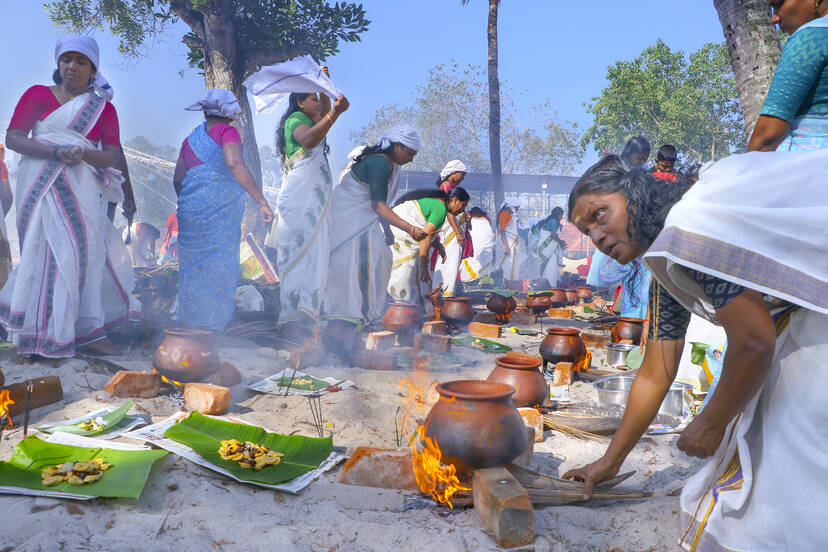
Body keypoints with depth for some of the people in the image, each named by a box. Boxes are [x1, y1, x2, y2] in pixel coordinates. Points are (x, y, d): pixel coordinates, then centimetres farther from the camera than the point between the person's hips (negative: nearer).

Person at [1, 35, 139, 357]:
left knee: (87, 252, -2)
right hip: (43, 184, -2)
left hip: (83, 191, 3)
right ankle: (44, 334, -6)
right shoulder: (38, 95, 9)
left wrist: (82, 154, -18)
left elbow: (112, 156, 3)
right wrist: (56, 153, -18)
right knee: (50, 252, -9)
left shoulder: (104, 108, 14)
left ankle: (89, 333, 2)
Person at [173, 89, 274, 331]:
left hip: (190, 210, 6)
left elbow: (177, 179, 12)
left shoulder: (191, 138, 10)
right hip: (221, 211, -6)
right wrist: (262, 201, -27)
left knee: (192, 263, 16)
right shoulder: (227, 132, -7)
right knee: (219, 265, 6)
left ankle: (189, 315, 27)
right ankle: (214, 319, 15)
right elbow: (234, 164, -25)